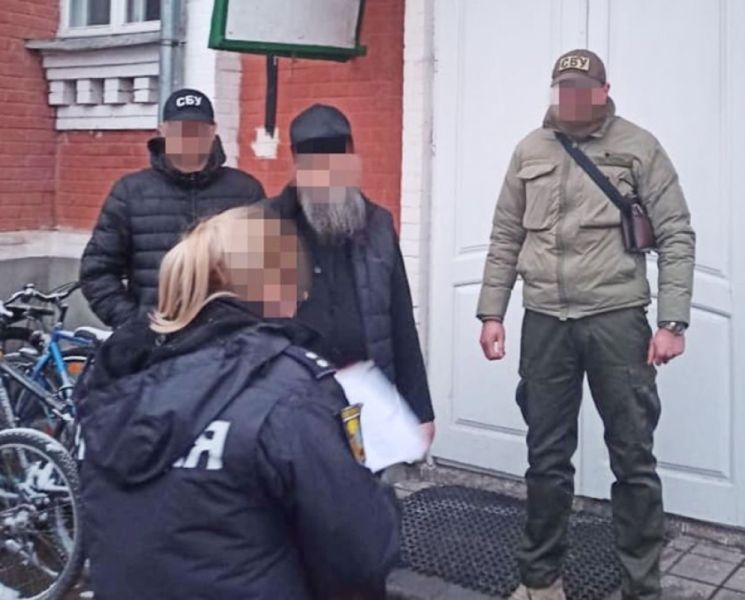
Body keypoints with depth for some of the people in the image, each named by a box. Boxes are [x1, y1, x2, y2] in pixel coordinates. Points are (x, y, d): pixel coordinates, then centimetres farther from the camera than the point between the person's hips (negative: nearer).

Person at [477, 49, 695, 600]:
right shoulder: (530, 152, 10)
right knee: (547, 456, 11)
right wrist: (492, 313, 7)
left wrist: (672, 322, -10)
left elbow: (676, 238, -3)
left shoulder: (639, 148, 0)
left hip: (617, 317, -3)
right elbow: (506, 240, 12)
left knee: (633, 457, 4)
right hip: (545, 320, 3)